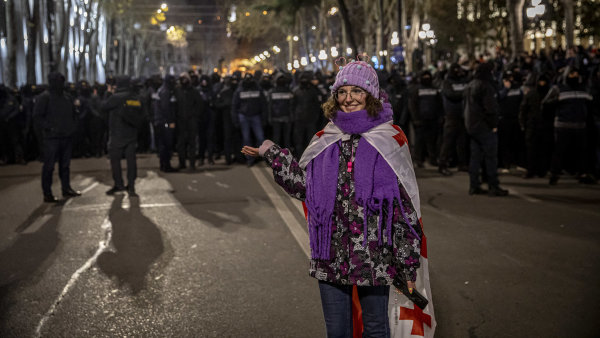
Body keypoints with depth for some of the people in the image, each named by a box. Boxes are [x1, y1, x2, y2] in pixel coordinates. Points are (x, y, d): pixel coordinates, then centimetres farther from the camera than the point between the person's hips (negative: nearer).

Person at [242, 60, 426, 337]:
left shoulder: (389, 141, -4)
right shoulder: (324, 141, 6)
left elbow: (405, 207, -4)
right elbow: (304, 185, 8)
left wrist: (408, 264, -5)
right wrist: (271, 153, 3)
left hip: (373, 259, -3)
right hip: (331, 257, 3)